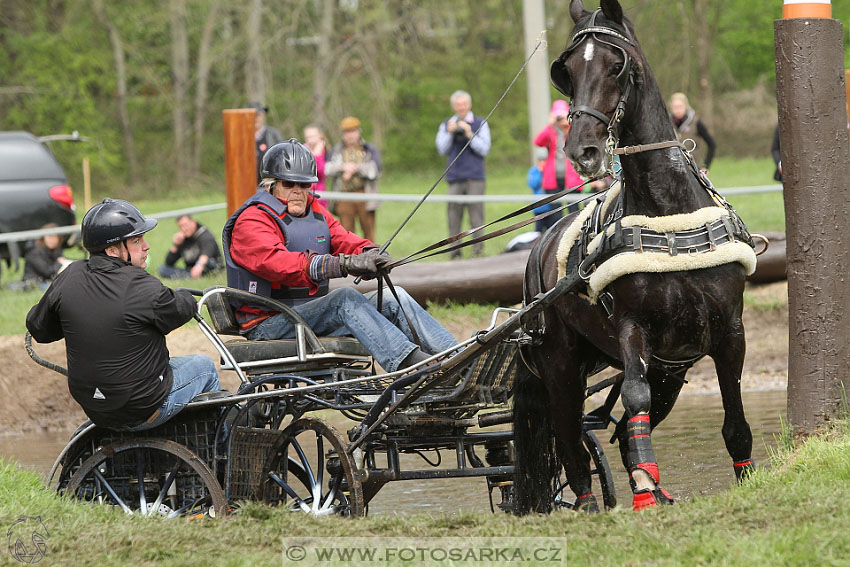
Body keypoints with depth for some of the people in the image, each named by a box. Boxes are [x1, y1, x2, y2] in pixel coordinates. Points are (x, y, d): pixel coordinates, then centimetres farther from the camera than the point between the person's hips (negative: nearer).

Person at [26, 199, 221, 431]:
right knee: (205, 366, 20)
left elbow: (38, 328, 6)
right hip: (144, 410, -6)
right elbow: (183, 309, -7)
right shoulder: (143, 288, -25)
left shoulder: (70, 278, -7)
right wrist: (183, 296, 18)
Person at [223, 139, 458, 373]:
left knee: (394, 299, -8)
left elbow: (344, 240, 3)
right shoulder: (252, 221, -9)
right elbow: (277, 263, -28)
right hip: (269, 326, -8)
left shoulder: (316, 212, 19)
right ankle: (411, 362, -48)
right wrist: (344, 265, -39)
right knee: (345, 298, -32)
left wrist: (370, 254, -24)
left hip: (314, 314, 8)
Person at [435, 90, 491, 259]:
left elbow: (484, 149, -1)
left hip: (475, 177, -2)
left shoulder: (480, 124, 9)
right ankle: (455, 253, -3)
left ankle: (478, 250, -8)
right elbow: (442, 150, 7)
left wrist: (470, 135, -12)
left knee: (476, 214, -8)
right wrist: (450, 133, -7)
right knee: (454, 216, -3)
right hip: (454, 178, 2)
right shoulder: (446, 125, 15)